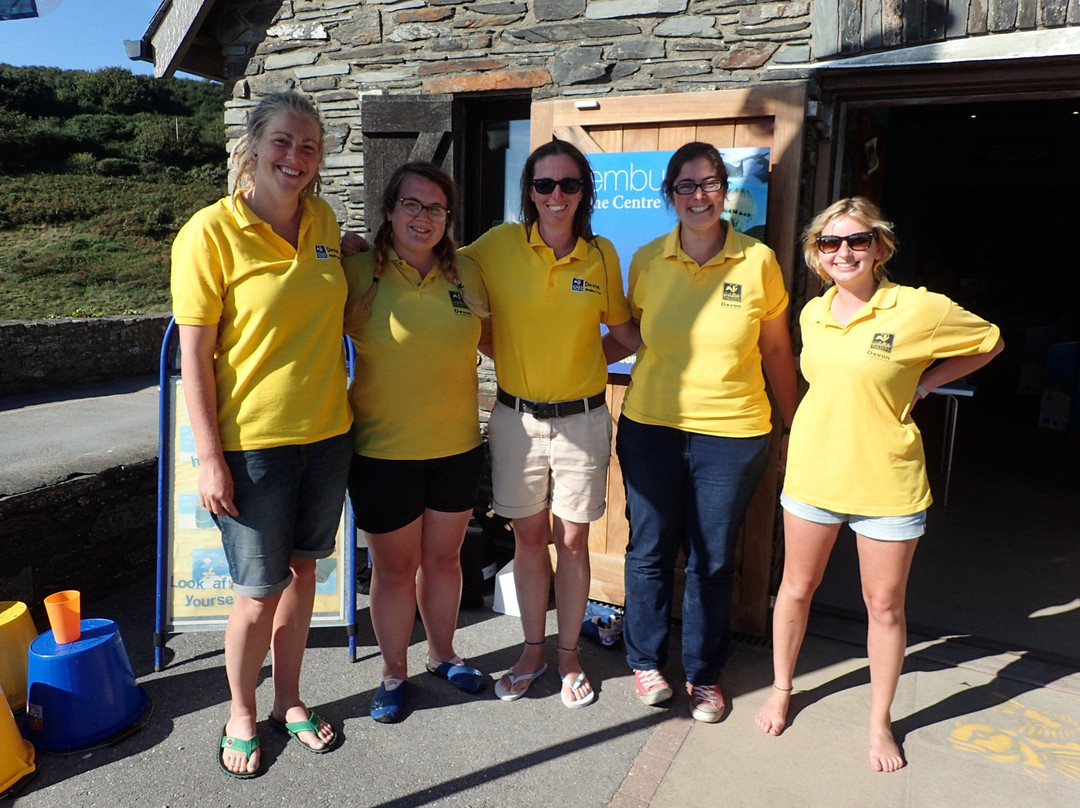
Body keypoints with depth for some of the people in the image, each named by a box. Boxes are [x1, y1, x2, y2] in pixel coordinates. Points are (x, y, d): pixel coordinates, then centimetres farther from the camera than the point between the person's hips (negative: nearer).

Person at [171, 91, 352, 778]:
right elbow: (194, 354, -12)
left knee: (302, 569, 17)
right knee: (259, 590, 5)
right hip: (252, 440, -5)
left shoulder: (323, 221, 4)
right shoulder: (211, 231, -11)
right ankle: (242, 715, 32)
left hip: (326, 432, 5)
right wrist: (210, 458, -14)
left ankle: (289, 700, 37)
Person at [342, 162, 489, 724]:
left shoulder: (466, 274, 3)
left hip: (456, 446, 3)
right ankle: (394, 672, 32)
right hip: (383, 450, -3)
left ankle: (441, 654, 41)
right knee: (393, 567, 10)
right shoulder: (359, 272, -8)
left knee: (444, 557, 18)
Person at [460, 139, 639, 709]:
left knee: (572, 541, 9)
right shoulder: (499, 245, -4)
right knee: (529, 538, 12)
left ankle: (569, 655, 29)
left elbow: (623, 327, 12)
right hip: (517, 417, 0)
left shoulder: (601, 255, 1)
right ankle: (532, 651, 32)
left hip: (582, 419, 0)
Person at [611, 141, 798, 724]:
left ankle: (705, 673, 32)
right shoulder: (647, 260, -1)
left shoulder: (758, 261, -3)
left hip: (733, 434, -1)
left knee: (713, 560, 10)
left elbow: (777, 351, 5)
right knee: (649, 550, 12)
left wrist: (794, 425, 10)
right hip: (650, 426, 1)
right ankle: (645, 660, 35)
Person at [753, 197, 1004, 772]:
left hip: (886, 482, -3)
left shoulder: (919, 309, -11)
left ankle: (880, 720, 31)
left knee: (885, 606, 10)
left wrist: (922, 382, -6)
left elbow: (990, 342, 3)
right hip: (813, 472, 4)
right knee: (796, 587, 15)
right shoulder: (813, 313, 3)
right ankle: (781, 689, 37)